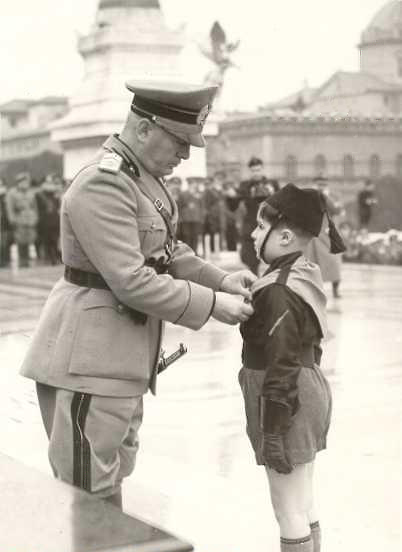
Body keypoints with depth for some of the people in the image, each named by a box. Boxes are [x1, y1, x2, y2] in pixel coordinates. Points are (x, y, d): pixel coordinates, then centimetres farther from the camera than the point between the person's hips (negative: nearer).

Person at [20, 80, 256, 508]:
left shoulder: (144, 176, 10)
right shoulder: (103, 184, -22)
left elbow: (167, 249, 18)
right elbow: (132, 282, -26)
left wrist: (221, 280, 4)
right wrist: (212, 304, -20)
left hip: (124, 355, 10)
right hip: (89, 357, -10)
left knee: (112, 478, 20)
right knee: (92, 497, -1)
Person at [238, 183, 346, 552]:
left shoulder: (277, 290, -21)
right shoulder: (306, 278, 8)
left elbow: (282, 366, -23)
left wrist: (273, 432, -20)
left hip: (289, 401, -10)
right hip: (310, 392, 10)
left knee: (289, 513, 0)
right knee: (304, 508, 18)